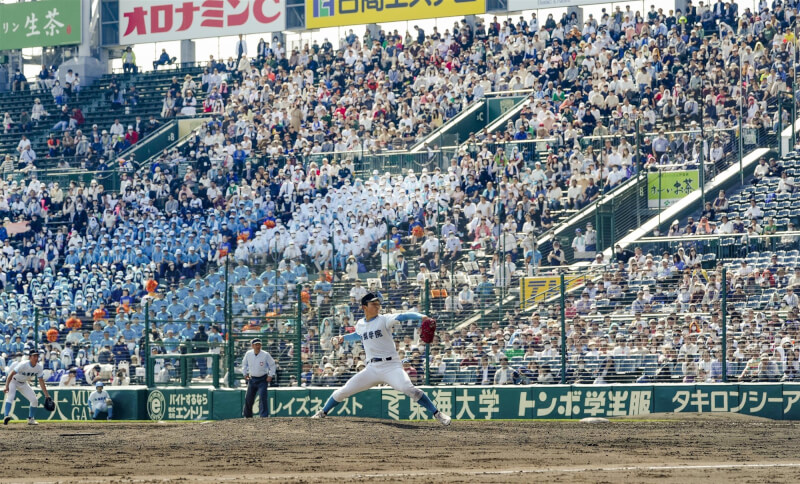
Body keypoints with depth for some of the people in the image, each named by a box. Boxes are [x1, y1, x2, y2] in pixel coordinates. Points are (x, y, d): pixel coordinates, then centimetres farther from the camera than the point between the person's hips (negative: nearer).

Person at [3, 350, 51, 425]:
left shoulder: (39, 367, -13)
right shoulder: (23, 365, -31)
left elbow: (41, 382, -5)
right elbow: (11, 374, -33)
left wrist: (47, 395, -9)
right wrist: (7, 387, -43)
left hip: (23, 384, 6)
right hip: (13, 381, -6)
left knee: (34, 400, 0)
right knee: (10, 396, -30)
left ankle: (30, 419, 15)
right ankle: (6, 416, -43)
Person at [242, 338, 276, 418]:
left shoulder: (265, 355, -11)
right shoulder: (248, 354, -2)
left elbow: (272, 365, -1)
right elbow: (244, 364, 16)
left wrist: (270, 375, -7)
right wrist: (245, 374, 11)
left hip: (263, 379, -3)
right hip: (252, 379, 4)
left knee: (263, 397, -16)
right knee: (248, 398, 7)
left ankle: (264, 415, -15)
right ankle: (247, 415, 25)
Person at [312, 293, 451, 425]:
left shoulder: (384, 320, -6)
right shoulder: (360, 324, 10)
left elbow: (402, 317, -22)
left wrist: (422, 317, -37)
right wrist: (343, 338, 22)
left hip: (390, 366, -5)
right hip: (371, 369, 5)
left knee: (408, 388, -27)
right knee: (344, 391, 6)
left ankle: (437, 414, -21)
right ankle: (323, 413, 27)